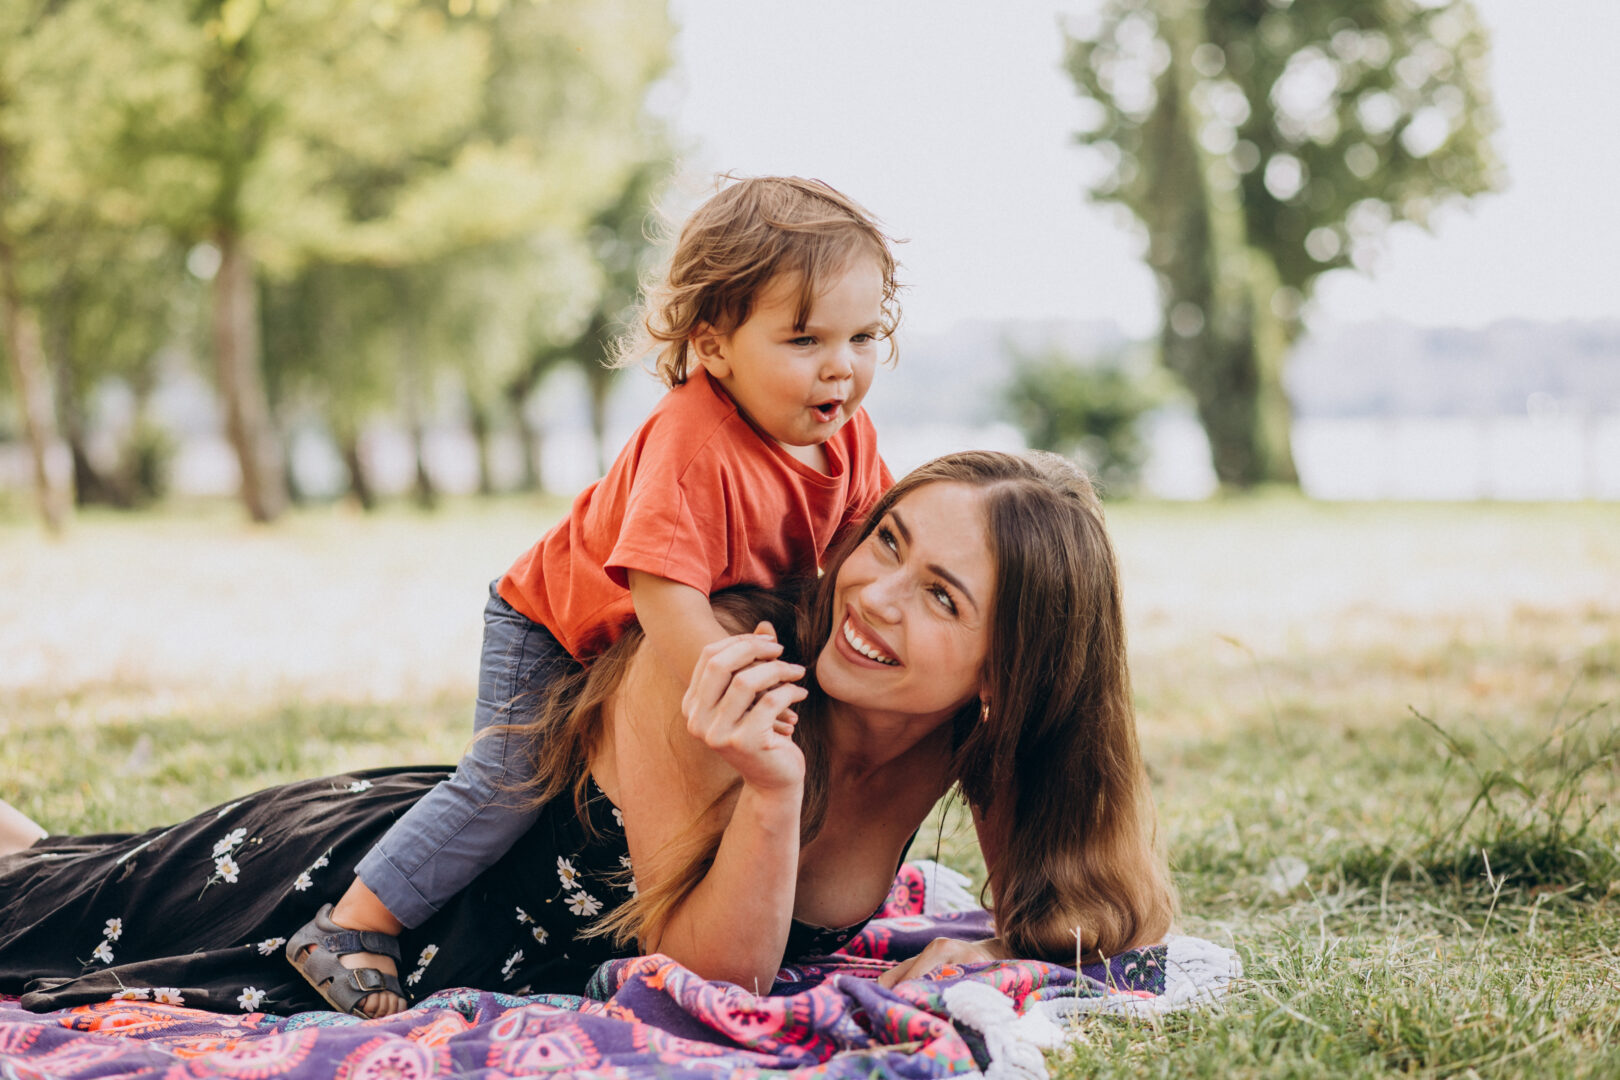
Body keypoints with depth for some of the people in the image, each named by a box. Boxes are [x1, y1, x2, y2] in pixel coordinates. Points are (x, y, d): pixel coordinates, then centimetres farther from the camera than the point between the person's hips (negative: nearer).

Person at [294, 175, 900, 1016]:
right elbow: (665, 595, -47)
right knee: (508, 783, -13)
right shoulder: (691, 443, -40)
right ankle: (349, 928, -2)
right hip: (555, 625, -7)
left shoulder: (847, 437, -14)